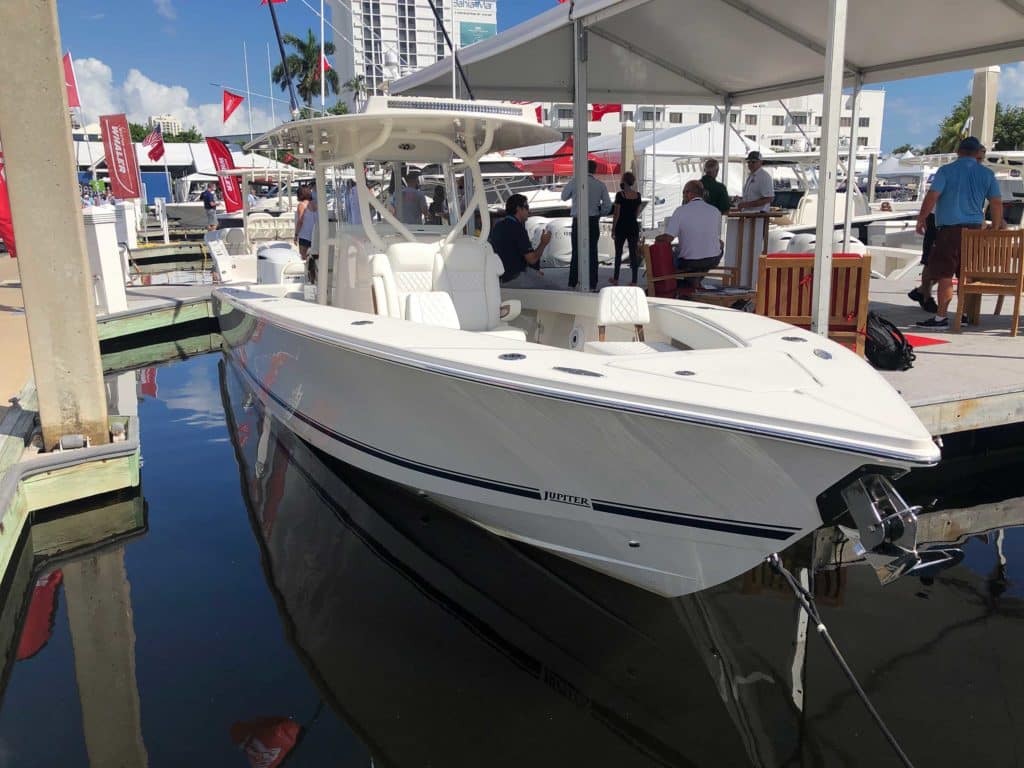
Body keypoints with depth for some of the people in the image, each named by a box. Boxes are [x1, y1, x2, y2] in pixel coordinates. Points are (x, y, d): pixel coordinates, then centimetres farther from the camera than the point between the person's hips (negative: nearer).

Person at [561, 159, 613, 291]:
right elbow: (608, 205, 2)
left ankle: (572, 284, 5)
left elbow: (564, 197, 11)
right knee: (592, 252, 7)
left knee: (576, 252, 7)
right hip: (593, 221, 1)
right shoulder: (600, 185, 1)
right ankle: (592, 285, 7)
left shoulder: (574, 182, -3)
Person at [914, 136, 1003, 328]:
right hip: (975, 229, 5)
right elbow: (997, 203, 8)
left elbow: (932, 197, -11)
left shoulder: (946, 171, -3)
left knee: (944, 274, -5)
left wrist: (921, 219, -2)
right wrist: (995, 229, 16)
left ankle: (941, 317, -6)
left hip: (949, 228, -5)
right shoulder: (987, 174, 9)